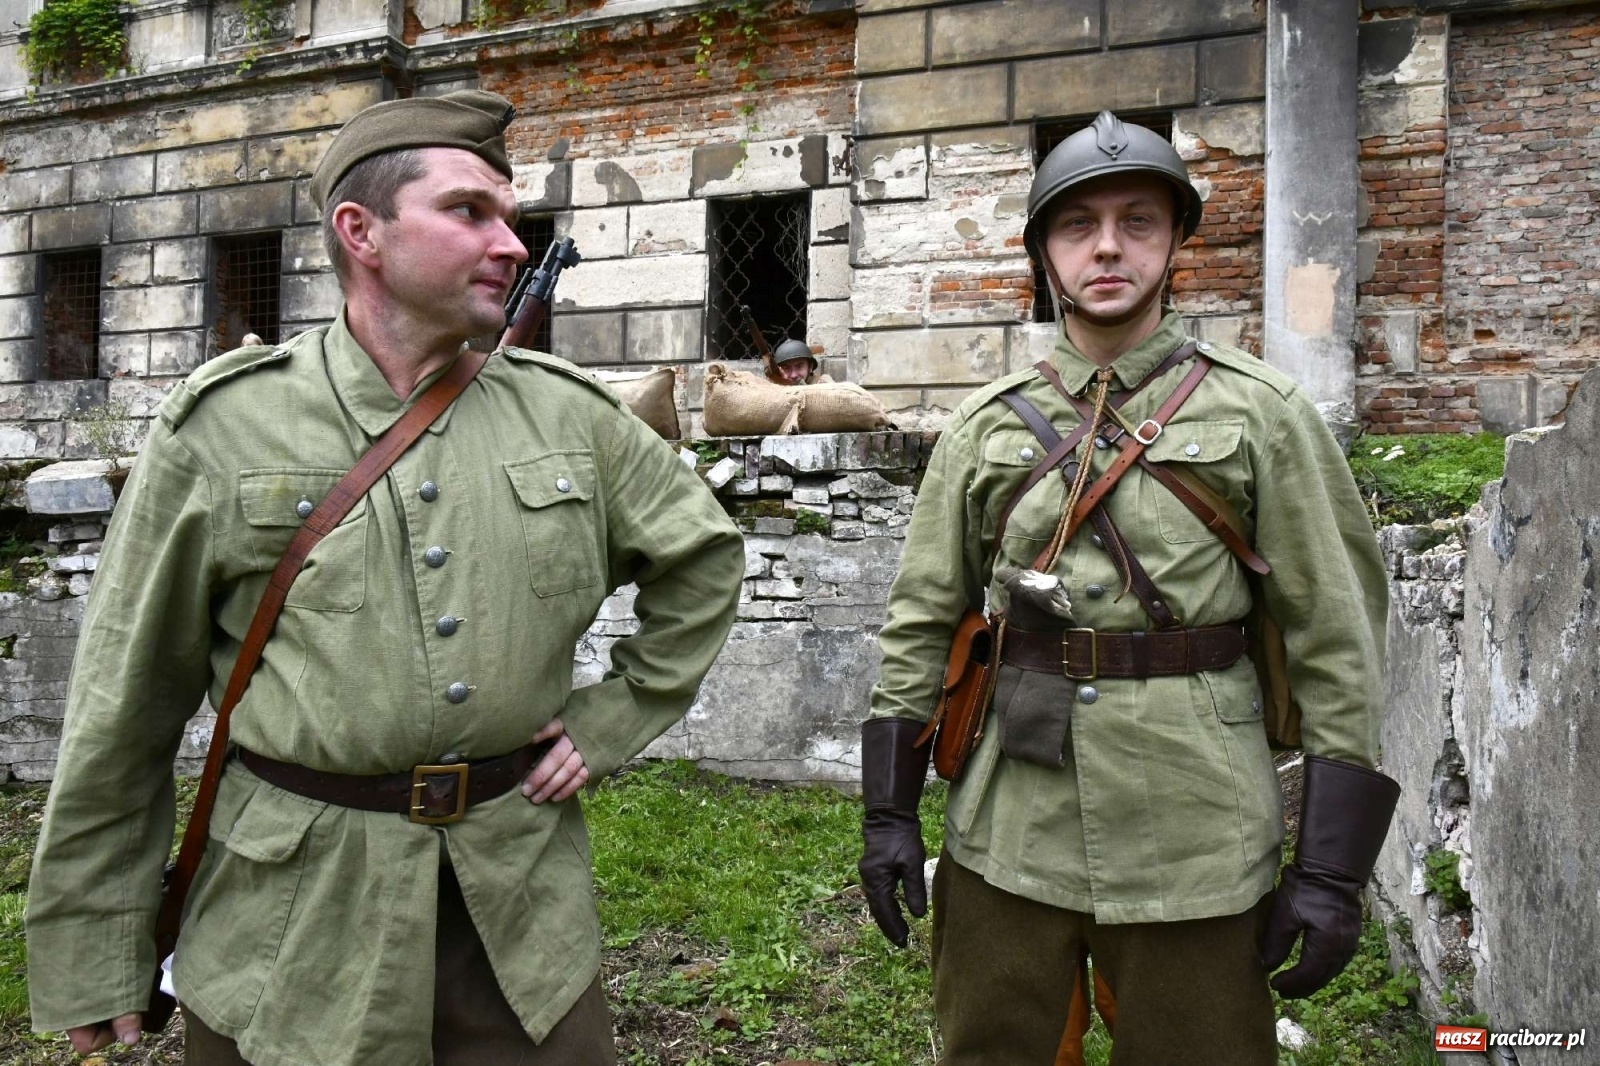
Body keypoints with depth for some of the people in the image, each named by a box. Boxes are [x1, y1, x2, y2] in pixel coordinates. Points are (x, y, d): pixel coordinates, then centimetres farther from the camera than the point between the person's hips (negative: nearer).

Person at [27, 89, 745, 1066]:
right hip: (294, 911, -1)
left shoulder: (571, 415, 0)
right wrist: (92, 954, 2)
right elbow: (126, 708, -1)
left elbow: (705, 560, 13)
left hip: (521, 893, 2)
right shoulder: (223, 426, -6)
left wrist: (613, 721, 5)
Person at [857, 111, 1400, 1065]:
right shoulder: (986, 425, 6)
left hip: (1194, 857, -1)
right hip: (1005, 845, 2)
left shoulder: (1261, 412, 0)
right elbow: (920, 625, 7)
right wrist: (891, 809, 3)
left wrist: (1333, 865, -5)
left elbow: (1339, 637, -2)